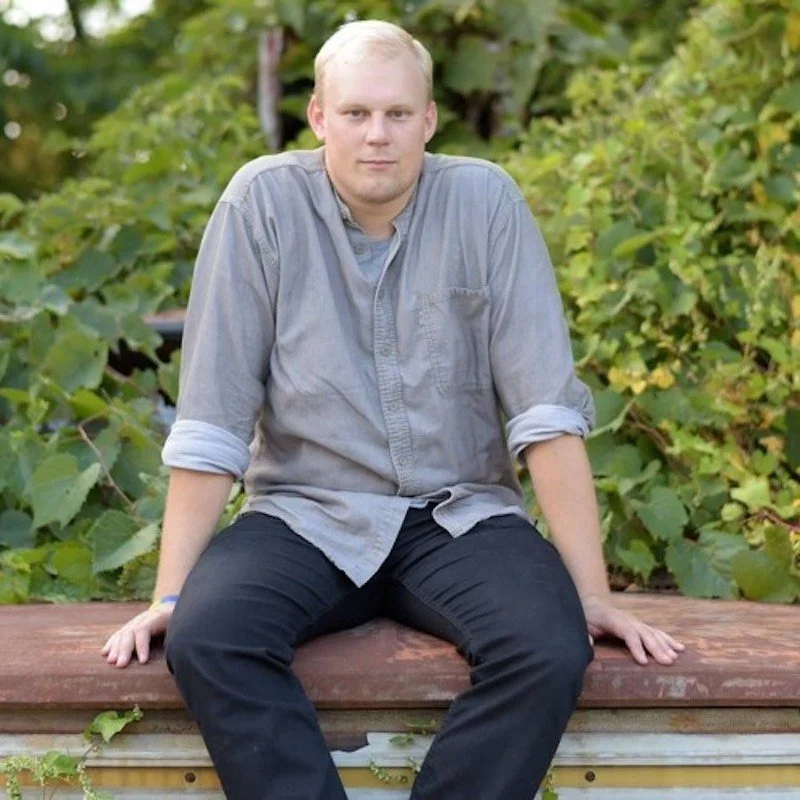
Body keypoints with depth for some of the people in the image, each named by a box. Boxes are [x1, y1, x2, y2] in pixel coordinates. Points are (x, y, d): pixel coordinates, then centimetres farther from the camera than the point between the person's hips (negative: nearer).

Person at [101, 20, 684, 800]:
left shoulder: (485, 201, -6)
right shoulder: (263, 202, -7)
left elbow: (547, 411, -7)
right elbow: (211, 422, -7)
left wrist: (593, 593, -11)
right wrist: (171, 595, -10)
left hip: (460, 516, 1)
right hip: (308, 517, 0)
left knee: (552, 647, -28)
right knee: (205, 637, -29)